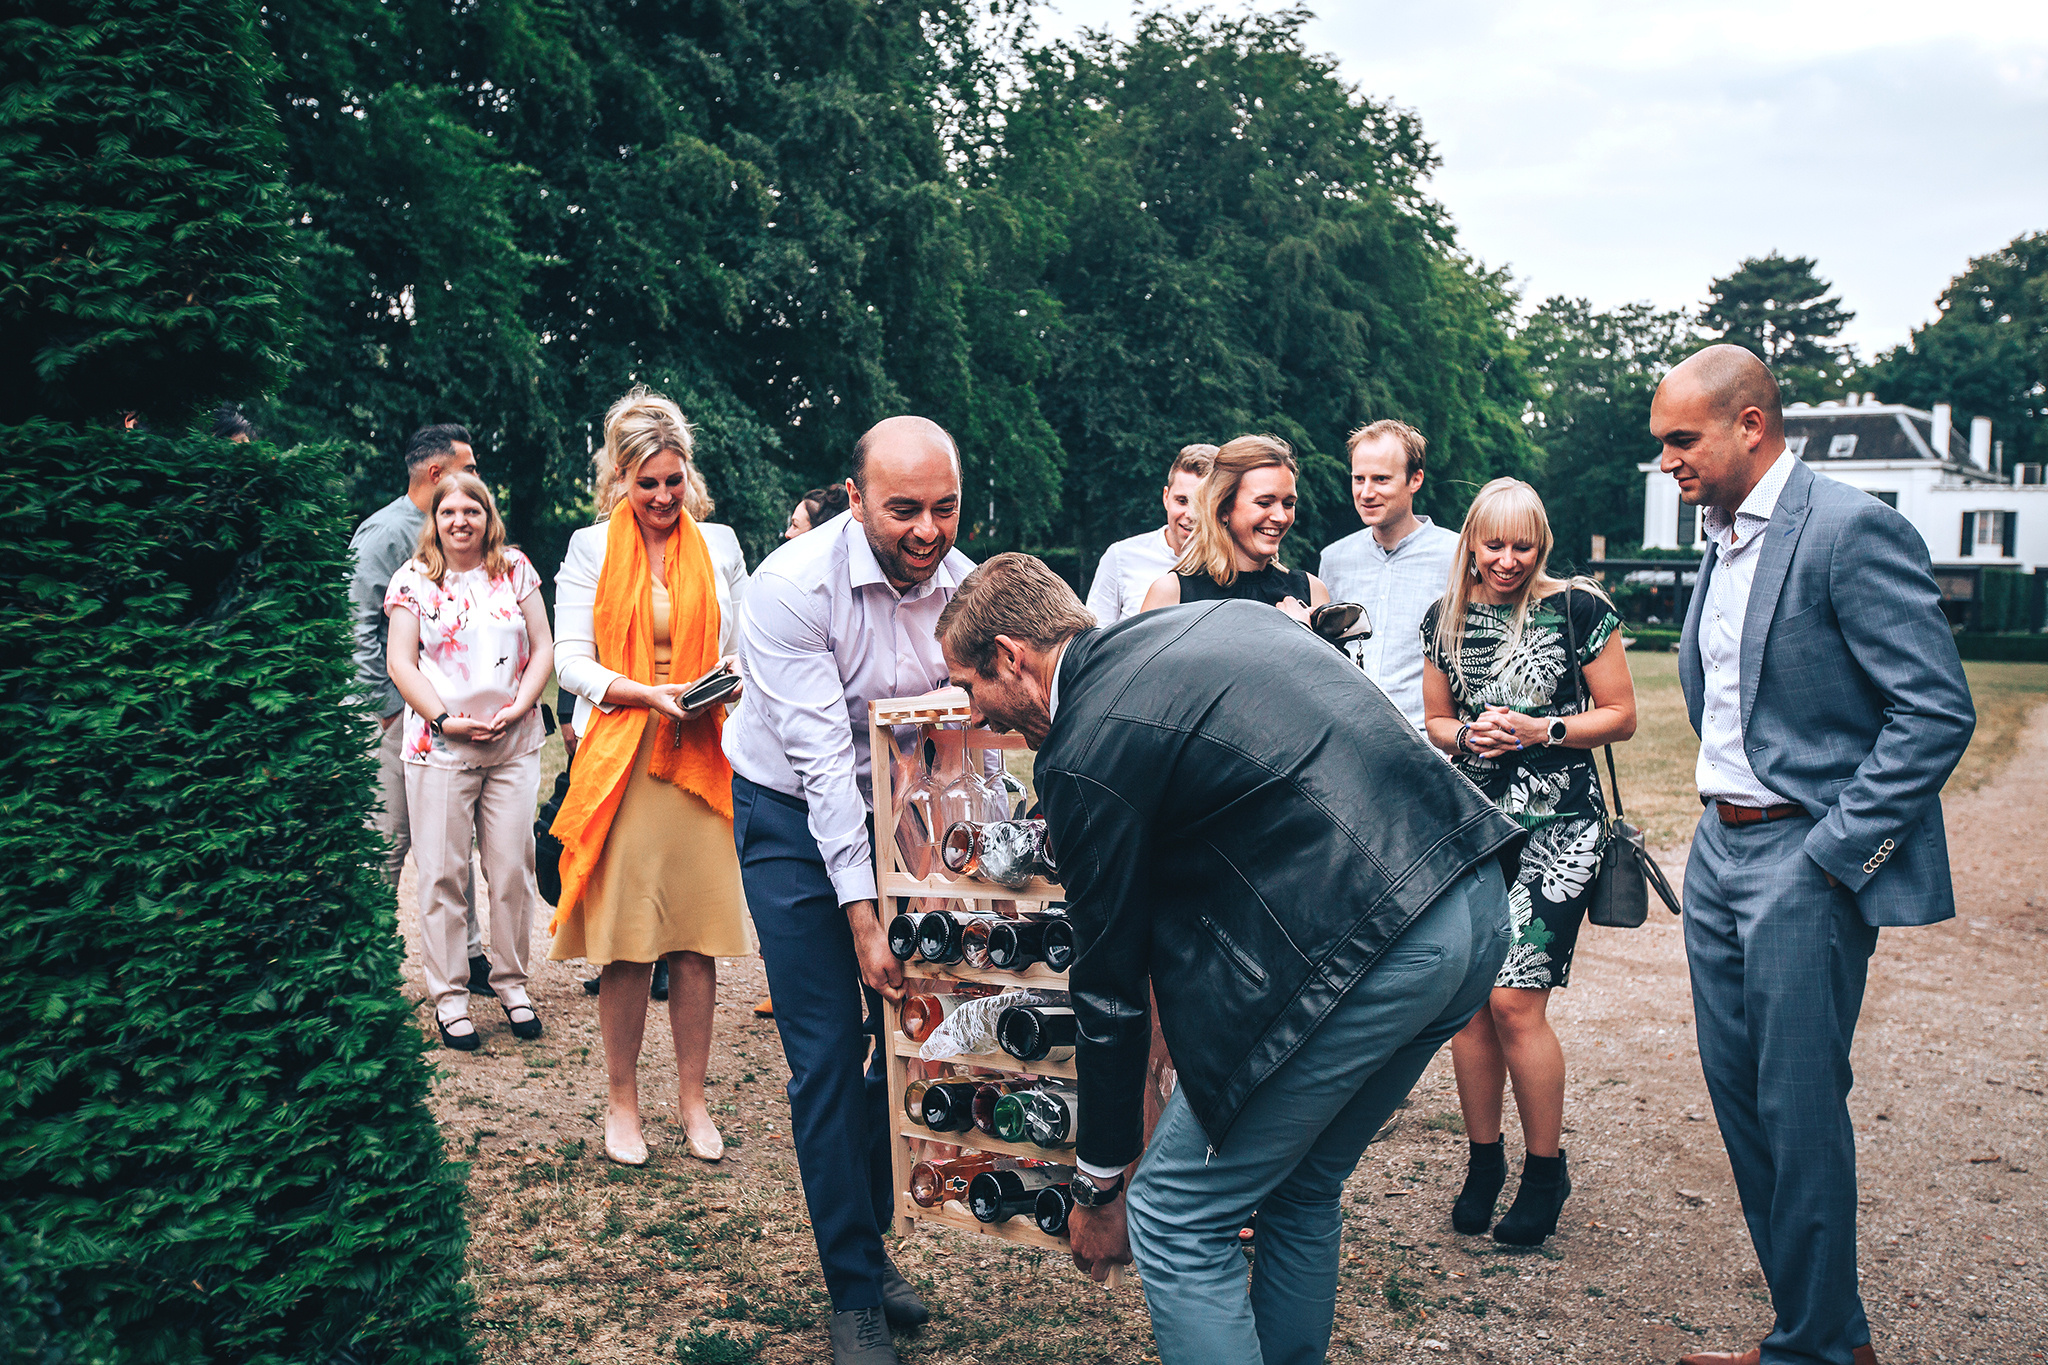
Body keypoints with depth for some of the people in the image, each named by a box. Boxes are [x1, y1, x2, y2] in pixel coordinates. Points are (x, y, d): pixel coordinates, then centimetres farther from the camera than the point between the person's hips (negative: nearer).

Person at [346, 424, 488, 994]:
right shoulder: (384, 533, -10)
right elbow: (359, 625, -14)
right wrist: (381, 707, -13)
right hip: (399, 715, -8)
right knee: (390, 840, -3)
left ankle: (467, 955, 18)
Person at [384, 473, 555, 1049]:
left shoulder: (516, 569, 9)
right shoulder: (413, 578, 4)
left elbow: (543, 649, 7)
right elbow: (401, 663, 0)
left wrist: (517, 708, -7)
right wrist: (444, 718, -11)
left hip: (514, 744, 2)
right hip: (439, 746, -1)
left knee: (512, 867, 4)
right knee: (442, 872, 1)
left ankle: (511, 982, 18)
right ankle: (449, 995, 11)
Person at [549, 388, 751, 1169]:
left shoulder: (719, 545, 11)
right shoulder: (590, 548, 5)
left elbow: (742, 645, 15)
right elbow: (572, 659, 0)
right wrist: (646, 693, -16)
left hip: (702, 759, 2)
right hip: (619, 760, -1)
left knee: (697, 937, 3)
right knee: (624, 940, 0)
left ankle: (692, 1099, 16)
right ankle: (622, 1102, 15)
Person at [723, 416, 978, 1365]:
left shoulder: (963, 585, -10)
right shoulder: (794, 586, -24)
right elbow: (822, 758, -26)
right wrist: (859, 912, -28)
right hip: (795, 820, -4)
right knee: (828, 1056, -5)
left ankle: (871, 1238, 30)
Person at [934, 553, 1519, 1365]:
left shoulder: (1084, 753, -5)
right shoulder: (1220, 619, 18)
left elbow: (1110, 990, 2)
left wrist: (1097, 1188, 15)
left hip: (1360, 945, -9)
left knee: (1174, 1220, 6)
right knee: (1299, 1189, 25)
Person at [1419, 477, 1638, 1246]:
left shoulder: (1577, 610, -5)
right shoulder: (1445, 619, 7)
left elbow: (1621, 716, -1)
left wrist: (1542, 731, -15)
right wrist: (1467, 734, -6)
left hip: (1555, 830, -4)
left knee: (1516, 1001, -8)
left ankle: (1546, 1172, 12)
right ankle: (1483, 1160, 23)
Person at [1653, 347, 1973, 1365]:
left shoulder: (1852, 529, -14)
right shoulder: (1722, 540, 12)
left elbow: (1939, 711, -18)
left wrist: (1831, 854, -17)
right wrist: (1722, 813, 13)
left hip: (1805, 860, -9)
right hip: (1719, 844, 9)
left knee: (1798, 1107, -1)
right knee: (1737, 1094, 13)